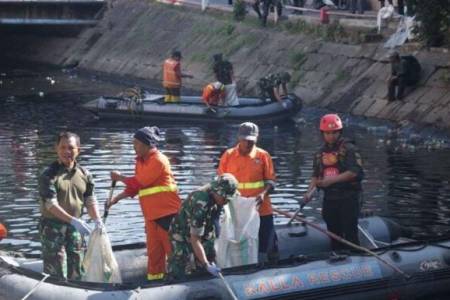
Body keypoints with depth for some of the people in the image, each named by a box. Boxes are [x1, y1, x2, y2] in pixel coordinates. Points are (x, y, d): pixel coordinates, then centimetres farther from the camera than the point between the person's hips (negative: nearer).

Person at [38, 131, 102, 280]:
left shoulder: (84, 174, 4)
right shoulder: (49, 174, -13)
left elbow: (90, 201, 5)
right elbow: (51, 205, -20)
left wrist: (97, 220, -13)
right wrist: (73, 220, -28)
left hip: (75, 228, 6)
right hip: (52, 226, -5)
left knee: (76, 270, 14)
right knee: (55, 273, -5)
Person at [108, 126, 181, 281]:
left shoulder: (158, 160, -15)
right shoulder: (140, 161, 13)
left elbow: (139, 182, -18)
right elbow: (135, 187, 16)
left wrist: (119, 177, -5)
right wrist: (117, 198, 5)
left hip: (166, 211, -8)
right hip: (151, 213, 8)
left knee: (171, 246, -3)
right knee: (154, 249, 10)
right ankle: (154, 277, 15)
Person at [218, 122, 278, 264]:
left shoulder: (263, 155, 0)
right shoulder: (228, 155, 2)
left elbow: (270, 180, 2)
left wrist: (264, 193, -17)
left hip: (261, 209, 0)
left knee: (267, 242, 5)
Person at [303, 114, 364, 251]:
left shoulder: (349, 149, -7)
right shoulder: (320, 153, 12)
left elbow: (354, 172, -16)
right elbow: (316, 175, 18)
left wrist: (332, 180, -22)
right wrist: (309, 191, 1)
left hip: (348, 197, -6)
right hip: (329, 197, 6)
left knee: (350, 233, -6)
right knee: (334, 234, 12)